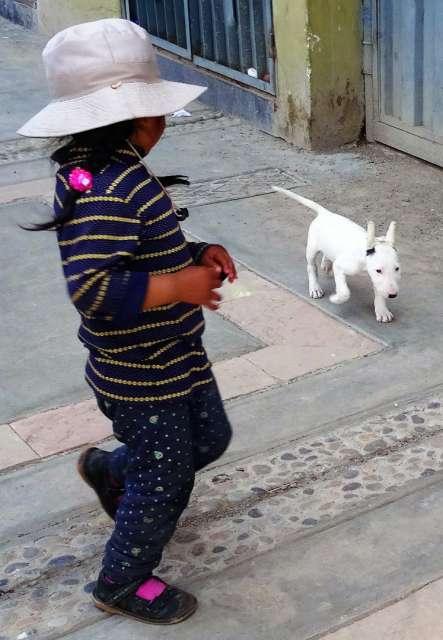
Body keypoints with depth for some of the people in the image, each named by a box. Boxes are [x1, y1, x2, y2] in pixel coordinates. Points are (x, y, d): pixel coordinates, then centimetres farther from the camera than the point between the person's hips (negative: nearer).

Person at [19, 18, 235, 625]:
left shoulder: (121, 173, 2)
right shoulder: (105, 190, -30)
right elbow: (91, 288, -37)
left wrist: (197, 254, -3)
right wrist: (180, 287, -29)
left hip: (178, 357, 10)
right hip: (141, 375, -10)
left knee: (208, 440, 27)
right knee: (164, 480, 8)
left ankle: (107, 468, 50)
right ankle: (122, 583, 34)